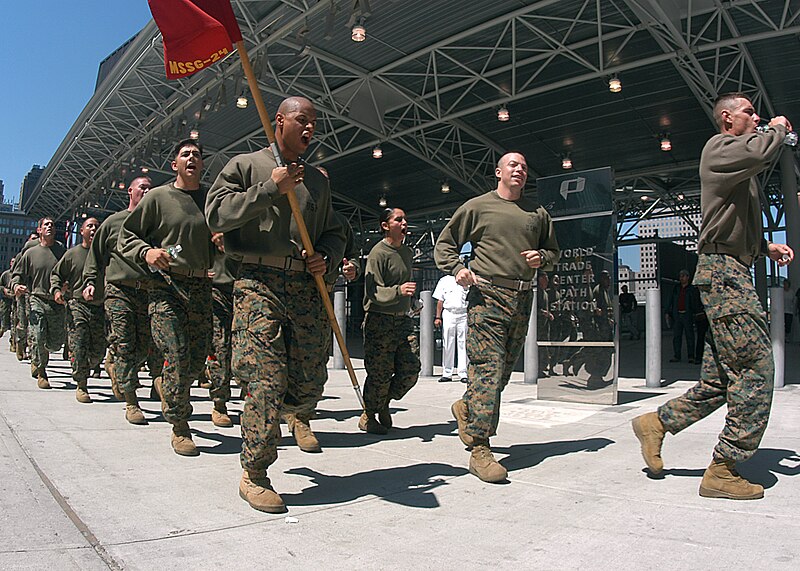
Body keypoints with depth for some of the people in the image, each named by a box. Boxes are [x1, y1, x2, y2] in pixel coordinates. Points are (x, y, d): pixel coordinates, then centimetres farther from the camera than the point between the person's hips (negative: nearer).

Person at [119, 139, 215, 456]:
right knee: (178, 356, -11)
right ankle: (179, 428, 3)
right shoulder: (157, 197, 4)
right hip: (166, 286, -4)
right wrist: (146, 251, -14)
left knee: (198, 360, 5)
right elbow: (126, 236, 6)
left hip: (201, 287, 4)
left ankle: (166, 384, 38)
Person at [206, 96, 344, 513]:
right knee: (267, 380, -12)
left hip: (307, 288, 5)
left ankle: (296, 414, 39)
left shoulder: (317, 180, 24)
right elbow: (217, 214, -5)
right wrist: (270, 188, -11)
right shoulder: (246, 165, 10)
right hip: (260, 284, -4)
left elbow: (334, 233, 28)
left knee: (311, 382, 2)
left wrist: (326, 257, 5)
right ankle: (253, 475, 3)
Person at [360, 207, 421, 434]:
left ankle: (384, 404, 23)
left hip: (403, 320, 7)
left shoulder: (407, 252, 16)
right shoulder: (378, 253, -10)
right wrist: (399, 291, -33)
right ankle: (368, 416, 17)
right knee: (381, 374, -4)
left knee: (411, 369, -1)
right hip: (380, 320, -7)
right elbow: (374, 292, -19)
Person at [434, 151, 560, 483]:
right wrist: (456, 269, -7)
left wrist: (541, 257, 4)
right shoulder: (477, 207, 8)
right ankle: (480, 450, -14)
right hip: (487, 296, -5)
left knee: (504, 369, 9)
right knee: (489, 368, -14)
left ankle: (466, 407, 37)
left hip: (523, 299, 5)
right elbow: (444, 244, 12)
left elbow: (554, 250, 28)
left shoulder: (537, 211, 19)